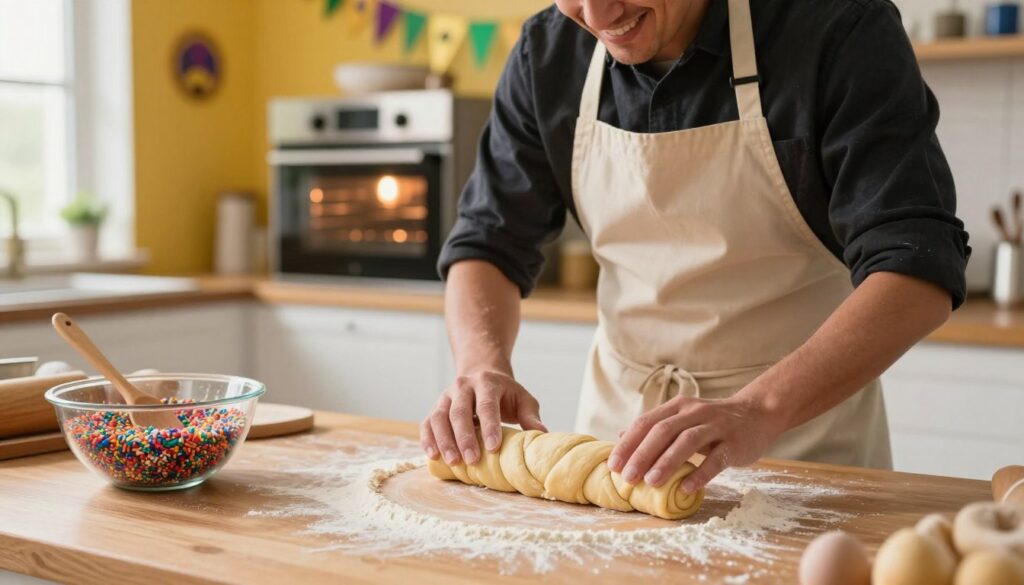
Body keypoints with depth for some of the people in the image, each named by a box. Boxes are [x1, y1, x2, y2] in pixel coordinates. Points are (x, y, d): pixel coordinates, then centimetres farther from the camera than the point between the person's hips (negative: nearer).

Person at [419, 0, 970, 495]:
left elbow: (919, 265, -24)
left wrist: (759, 410, -37)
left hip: (803, 430, -4)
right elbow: (489, 240, 1)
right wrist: (484, 365, -19)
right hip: (617, 423, 4)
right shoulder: (548, 55, -5)